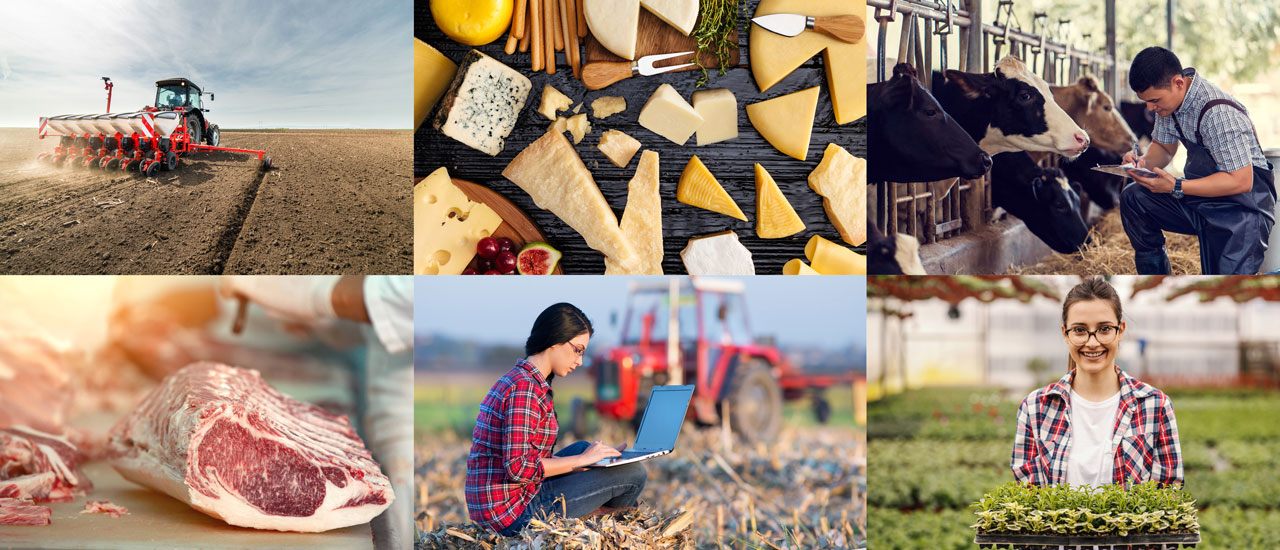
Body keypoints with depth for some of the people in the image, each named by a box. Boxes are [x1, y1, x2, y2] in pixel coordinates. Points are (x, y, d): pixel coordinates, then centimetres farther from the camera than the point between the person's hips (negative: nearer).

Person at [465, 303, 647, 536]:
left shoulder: (514, 379, 14)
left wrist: (588, 456, 12)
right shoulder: (525, 390, -17)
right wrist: (582, 460, -14)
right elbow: (518, 468, -24)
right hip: (515, 513, -10)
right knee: (633, 471, -6)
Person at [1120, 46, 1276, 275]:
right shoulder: (1167, 97, -2)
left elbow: (1241, 181, -26)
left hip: (1242, 206, -8)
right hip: (1199, 202, 8)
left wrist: (1176, 187, -28)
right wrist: (1143, 162, -10)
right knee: (1133, 198, -6)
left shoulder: (1219, 113, -27)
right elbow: (1163, 147, 15)